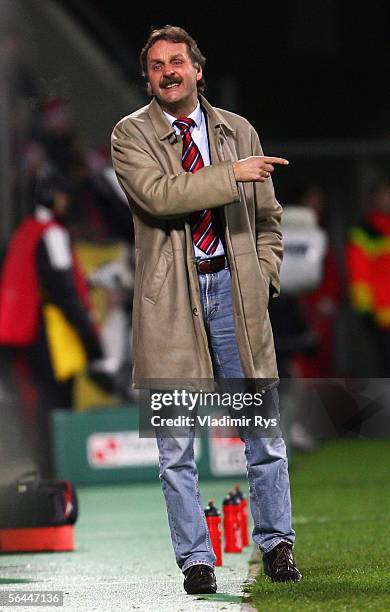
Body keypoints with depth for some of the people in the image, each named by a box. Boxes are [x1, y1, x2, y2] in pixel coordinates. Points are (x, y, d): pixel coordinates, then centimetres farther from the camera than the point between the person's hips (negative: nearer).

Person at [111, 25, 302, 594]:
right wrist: (230, 174, -21)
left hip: (235, 288, 2)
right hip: (171, 300, -2)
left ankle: (276, 544, 19)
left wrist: (264, 277, 5)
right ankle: (196, 559, 9)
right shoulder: (130, 135, 1)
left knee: (263, 430, 4)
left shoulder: (240, 132, 12)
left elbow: (268, 217, 18)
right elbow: (156, 194, -18)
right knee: (176, 443, 1)